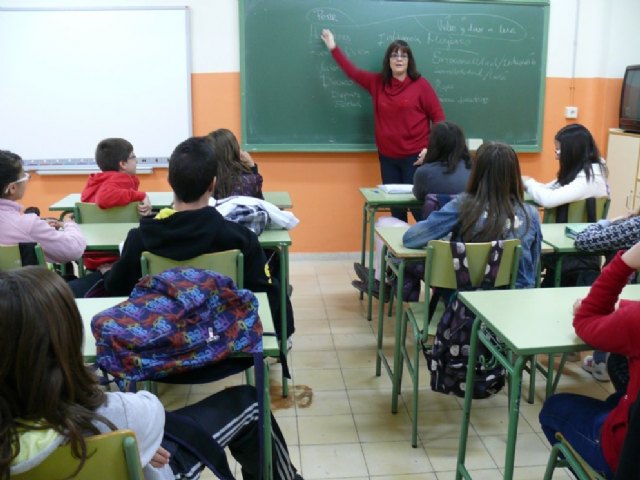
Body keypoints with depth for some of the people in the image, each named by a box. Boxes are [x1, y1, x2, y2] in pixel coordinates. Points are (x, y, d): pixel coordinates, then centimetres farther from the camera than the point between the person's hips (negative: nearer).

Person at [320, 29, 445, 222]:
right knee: (395, 208, 8)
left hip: (414, 156, -4)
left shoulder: (420, 84, -4)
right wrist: (333, 47, 16)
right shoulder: (378, 82, 8)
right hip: (387, 157, 4)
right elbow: (353, 72, 15)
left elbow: (438, 117, -4)